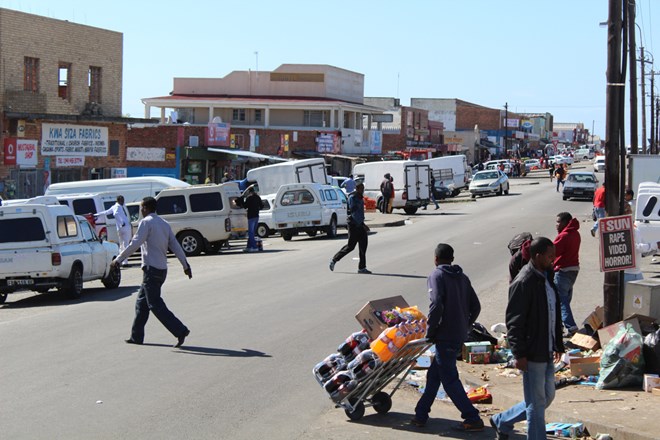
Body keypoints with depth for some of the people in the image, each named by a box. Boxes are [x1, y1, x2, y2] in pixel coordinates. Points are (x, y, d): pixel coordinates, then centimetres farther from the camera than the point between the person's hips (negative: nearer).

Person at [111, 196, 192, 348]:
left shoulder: (146, 222, -8)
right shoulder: (164, 224, 15)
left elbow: (135, 244, -15)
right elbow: (175, 246, 12)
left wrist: (118, 259, -9)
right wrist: (185, 265, 12)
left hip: (152, 269, -9)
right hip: (162, 269, 9)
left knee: (156, 305, -9)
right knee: (141, 302, 17)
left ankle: (180, 331, -19)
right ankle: (136, 336, 21)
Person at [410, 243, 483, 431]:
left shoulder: (437, 275, -8)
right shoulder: (462, 277, 13)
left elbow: (436, 305, -21)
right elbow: (476, 307, 11)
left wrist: (430, 332, -11)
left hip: (445, 337, -8)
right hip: (460, 336, 8)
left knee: (449, 380, -2)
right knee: (434, 374, 16)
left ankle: (473, 419, -3)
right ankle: (421, 415, 22)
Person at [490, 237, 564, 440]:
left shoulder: (546, 277, 11)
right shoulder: (523, 283, -18)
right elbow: (514, 322, -19)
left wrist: (557, 344, 20)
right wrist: (519, 354, -20)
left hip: (546, 353, 9)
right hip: (532, 354, -9)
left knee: (547, 397, 18)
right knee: (537, 403, -1)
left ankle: (502, 421, 31)